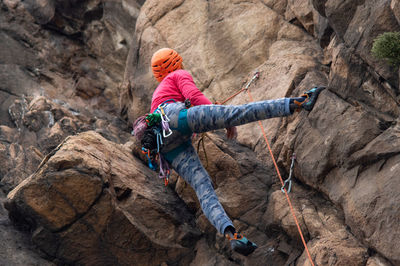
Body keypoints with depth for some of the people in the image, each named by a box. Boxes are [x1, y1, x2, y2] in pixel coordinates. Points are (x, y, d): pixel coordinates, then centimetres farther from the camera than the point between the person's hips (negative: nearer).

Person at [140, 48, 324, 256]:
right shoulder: (180, 75, 25)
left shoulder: (157, 95, 46)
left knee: (203, 187, -12)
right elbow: (194, 97, 6)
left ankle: (230, 234, -35)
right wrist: (224, 121, 5)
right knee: (236, 113, -23)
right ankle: (296, 103, -38)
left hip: (168, 149, 7)